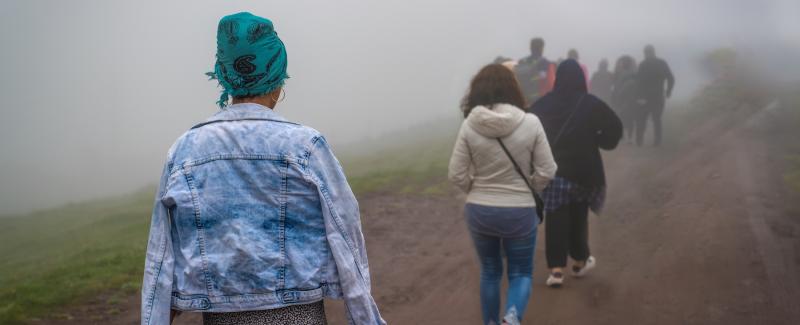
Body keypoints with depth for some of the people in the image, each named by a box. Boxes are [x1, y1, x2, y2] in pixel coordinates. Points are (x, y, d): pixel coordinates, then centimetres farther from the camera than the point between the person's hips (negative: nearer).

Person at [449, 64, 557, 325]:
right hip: (520, 212, -1)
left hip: (479, 211, 1)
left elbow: (457, 175, -7)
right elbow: (546, 172, -8)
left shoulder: (469, 126, -11)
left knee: (490, 272, 21)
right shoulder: (530, 123, -12)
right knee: (521, 272, 15)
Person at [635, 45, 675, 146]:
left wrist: (640, 96, -13)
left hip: (646, 96, -3)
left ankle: (639, 140, 1)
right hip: (659, 96, 3)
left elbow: (640, 81, -14)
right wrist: (668, 91, 14)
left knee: (641, 119, 6)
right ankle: (657, 141, 4)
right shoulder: (663, 63, 4)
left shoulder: (643, 64, -7)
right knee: (657, 119, 10)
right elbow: (671, 79, 2)